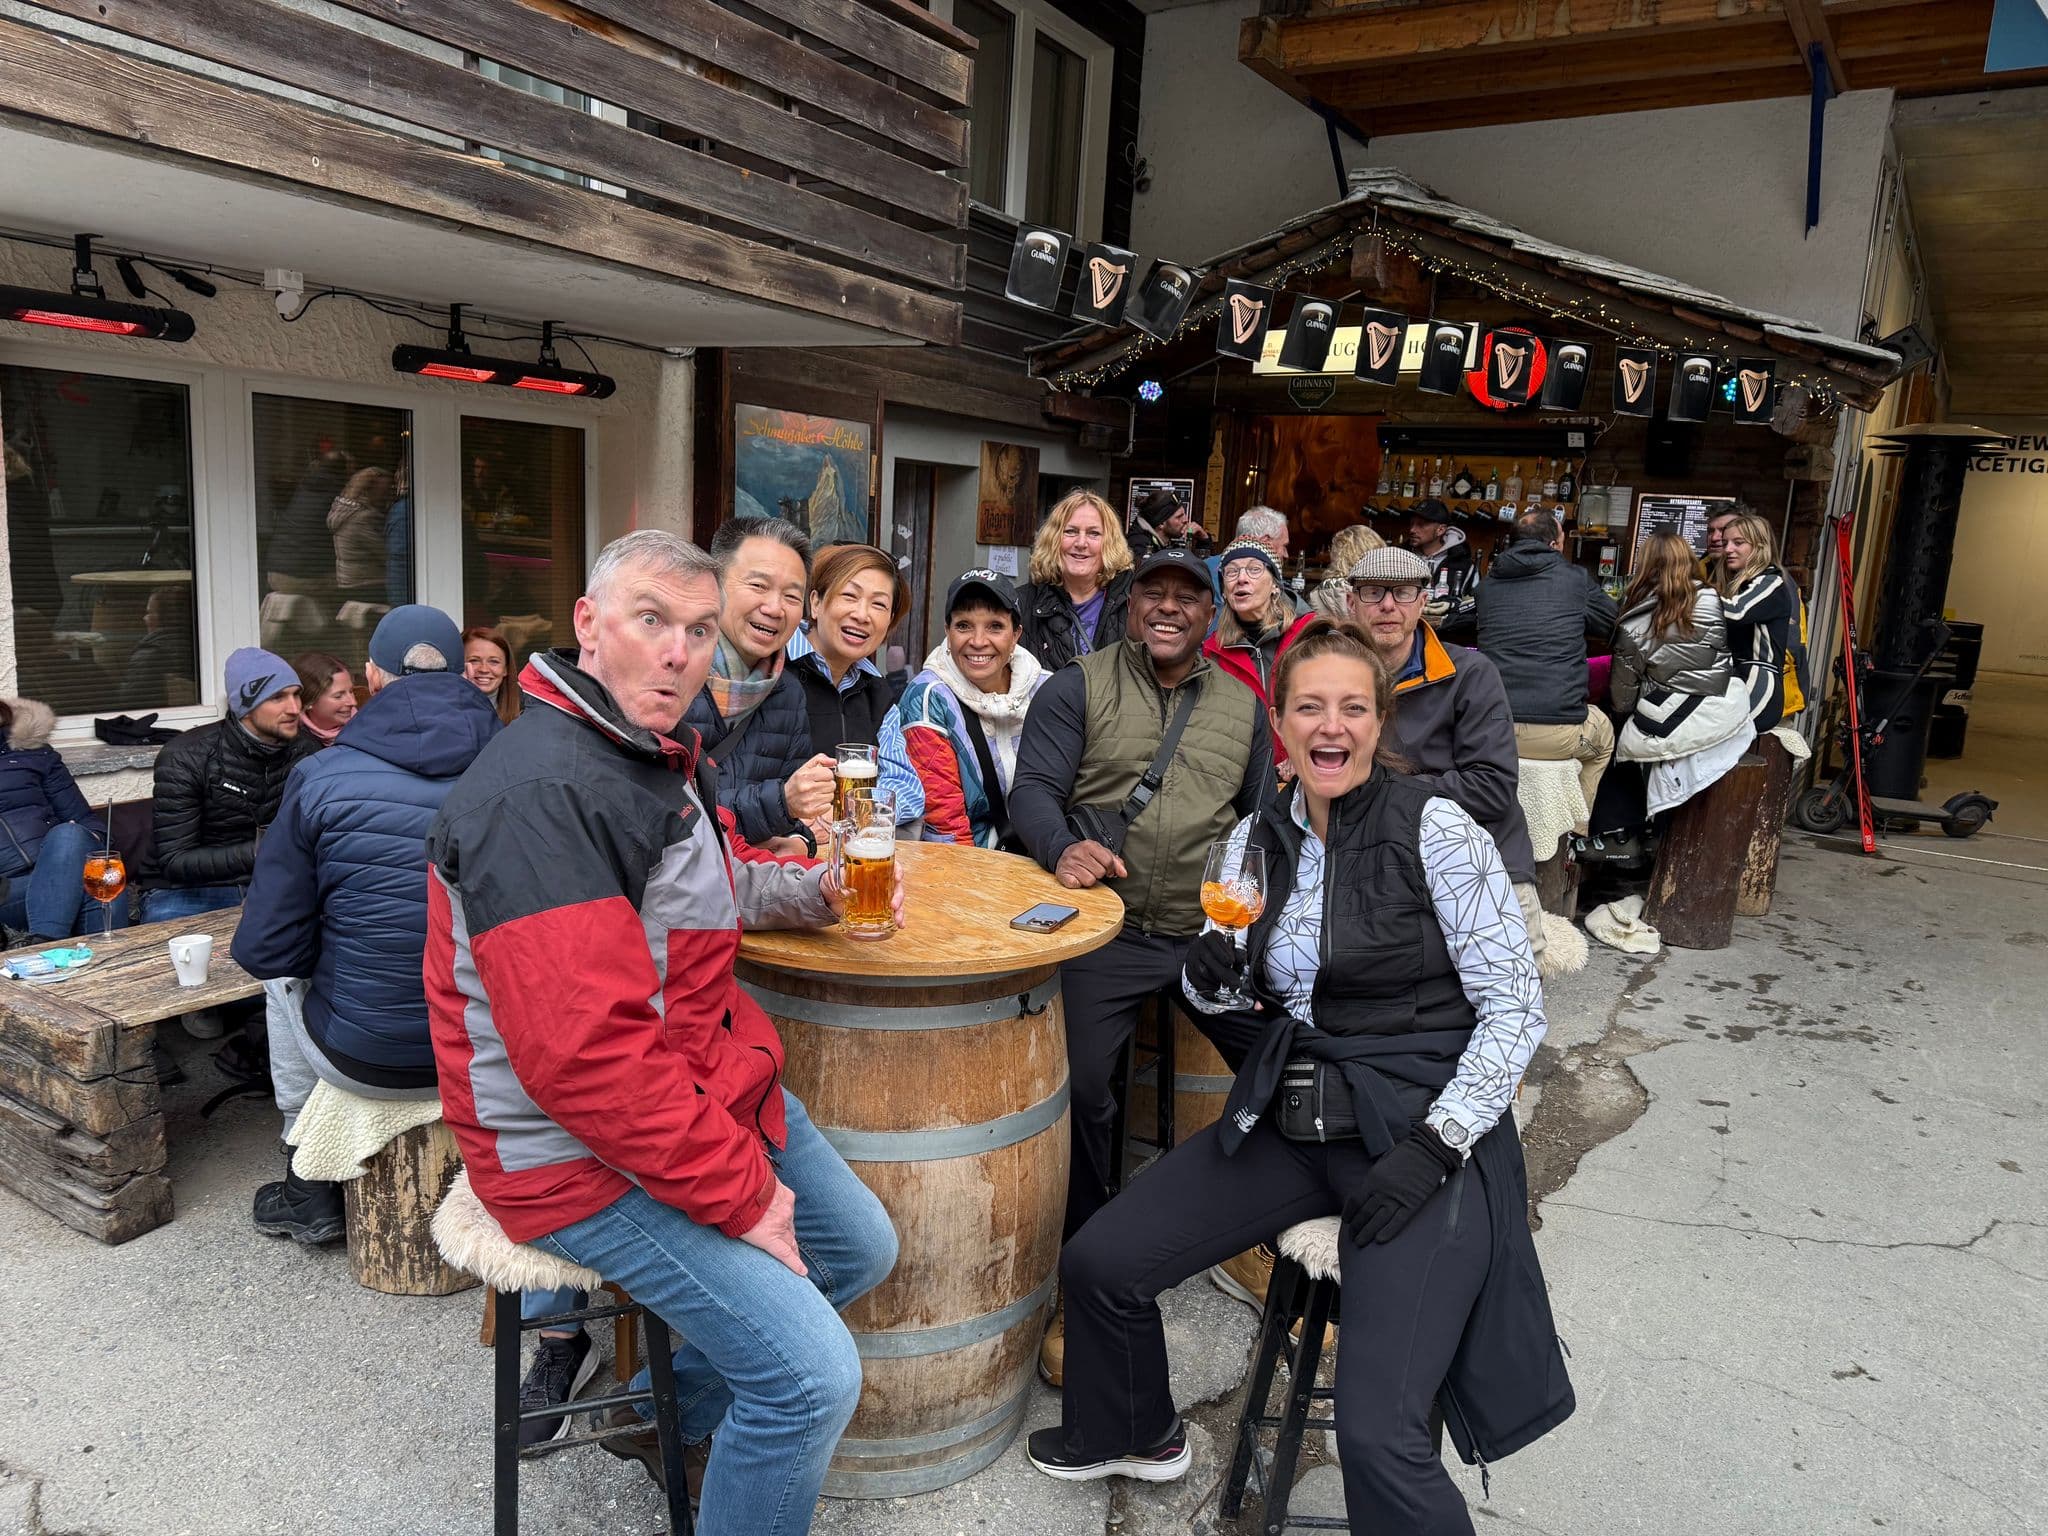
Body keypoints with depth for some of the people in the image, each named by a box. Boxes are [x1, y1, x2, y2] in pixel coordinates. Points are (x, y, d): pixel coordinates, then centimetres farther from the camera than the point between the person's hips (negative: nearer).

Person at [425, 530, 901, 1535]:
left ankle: (666, 1413, 36)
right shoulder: (543, 791, -26)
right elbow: (582, 1053, -31)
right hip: (582, 1152, -10)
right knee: (814, 1377, -16)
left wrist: (815, 891, 8)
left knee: (863, 1249, 19)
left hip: (707, 1087, 10)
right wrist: (740, 1190, -23)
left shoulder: (661, 753, 7)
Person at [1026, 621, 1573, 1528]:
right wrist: (1210, 982, -8)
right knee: (1097, 1264, 1)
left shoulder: (1435, 830, -11)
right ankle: (1133, 1435, 32)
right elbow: (1224, 998, 15)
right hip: (1289, 1121, 6)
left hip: (1420, 1128, -5)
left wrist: (1435, 1145, -18)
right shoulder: (1256, 839, 5)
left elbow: (1516, 1009, -10)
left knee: (1378, 1433, -21)